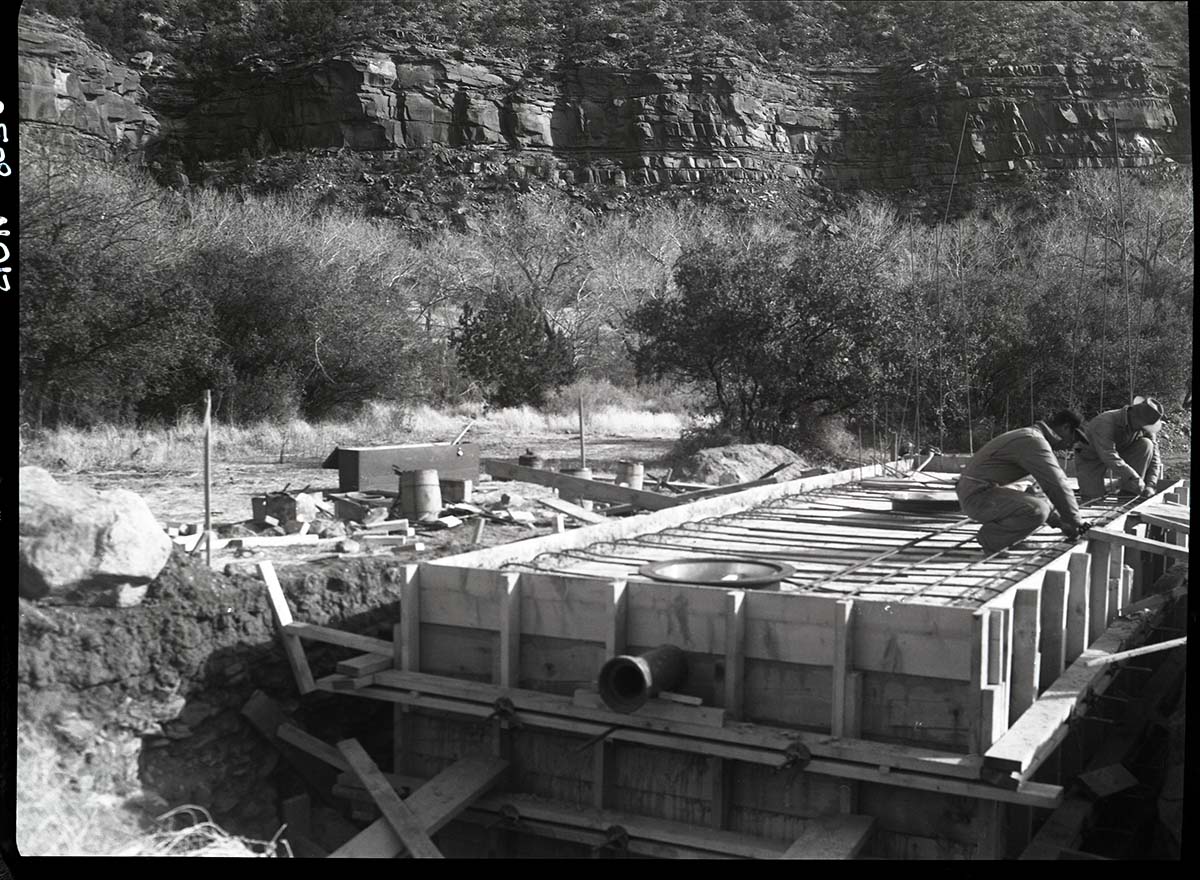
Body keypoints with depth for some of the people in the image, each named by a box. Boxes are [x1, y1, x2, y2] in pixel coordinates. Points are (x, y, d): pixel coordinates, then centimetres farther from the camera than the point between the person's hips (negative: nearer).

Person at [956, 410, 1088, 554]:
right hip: (977, 495, -11)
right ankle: (991, 538, -7)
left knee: (1045, 505, 17)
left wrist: (1059, 521, 15)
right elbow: (1058, 485, -18)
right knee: (1037, 511, -28)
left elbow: (1049, 484, 21)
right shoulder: (1035, 441, -17)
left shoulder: (1030, 437, 16)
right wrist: (1076, 521, -7)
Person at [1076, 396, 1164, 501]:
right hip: (1092, 457, -6)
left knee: (1146, 445, -22)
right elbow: (1110, 458, -44)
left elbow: (1154, 456, -13)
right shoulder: (1106, 423, -36)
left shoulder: (1145, 427, -17)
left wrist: (1150, 485, -26)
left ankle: (1128, 493, -17)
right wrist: (1137, 481, -47)